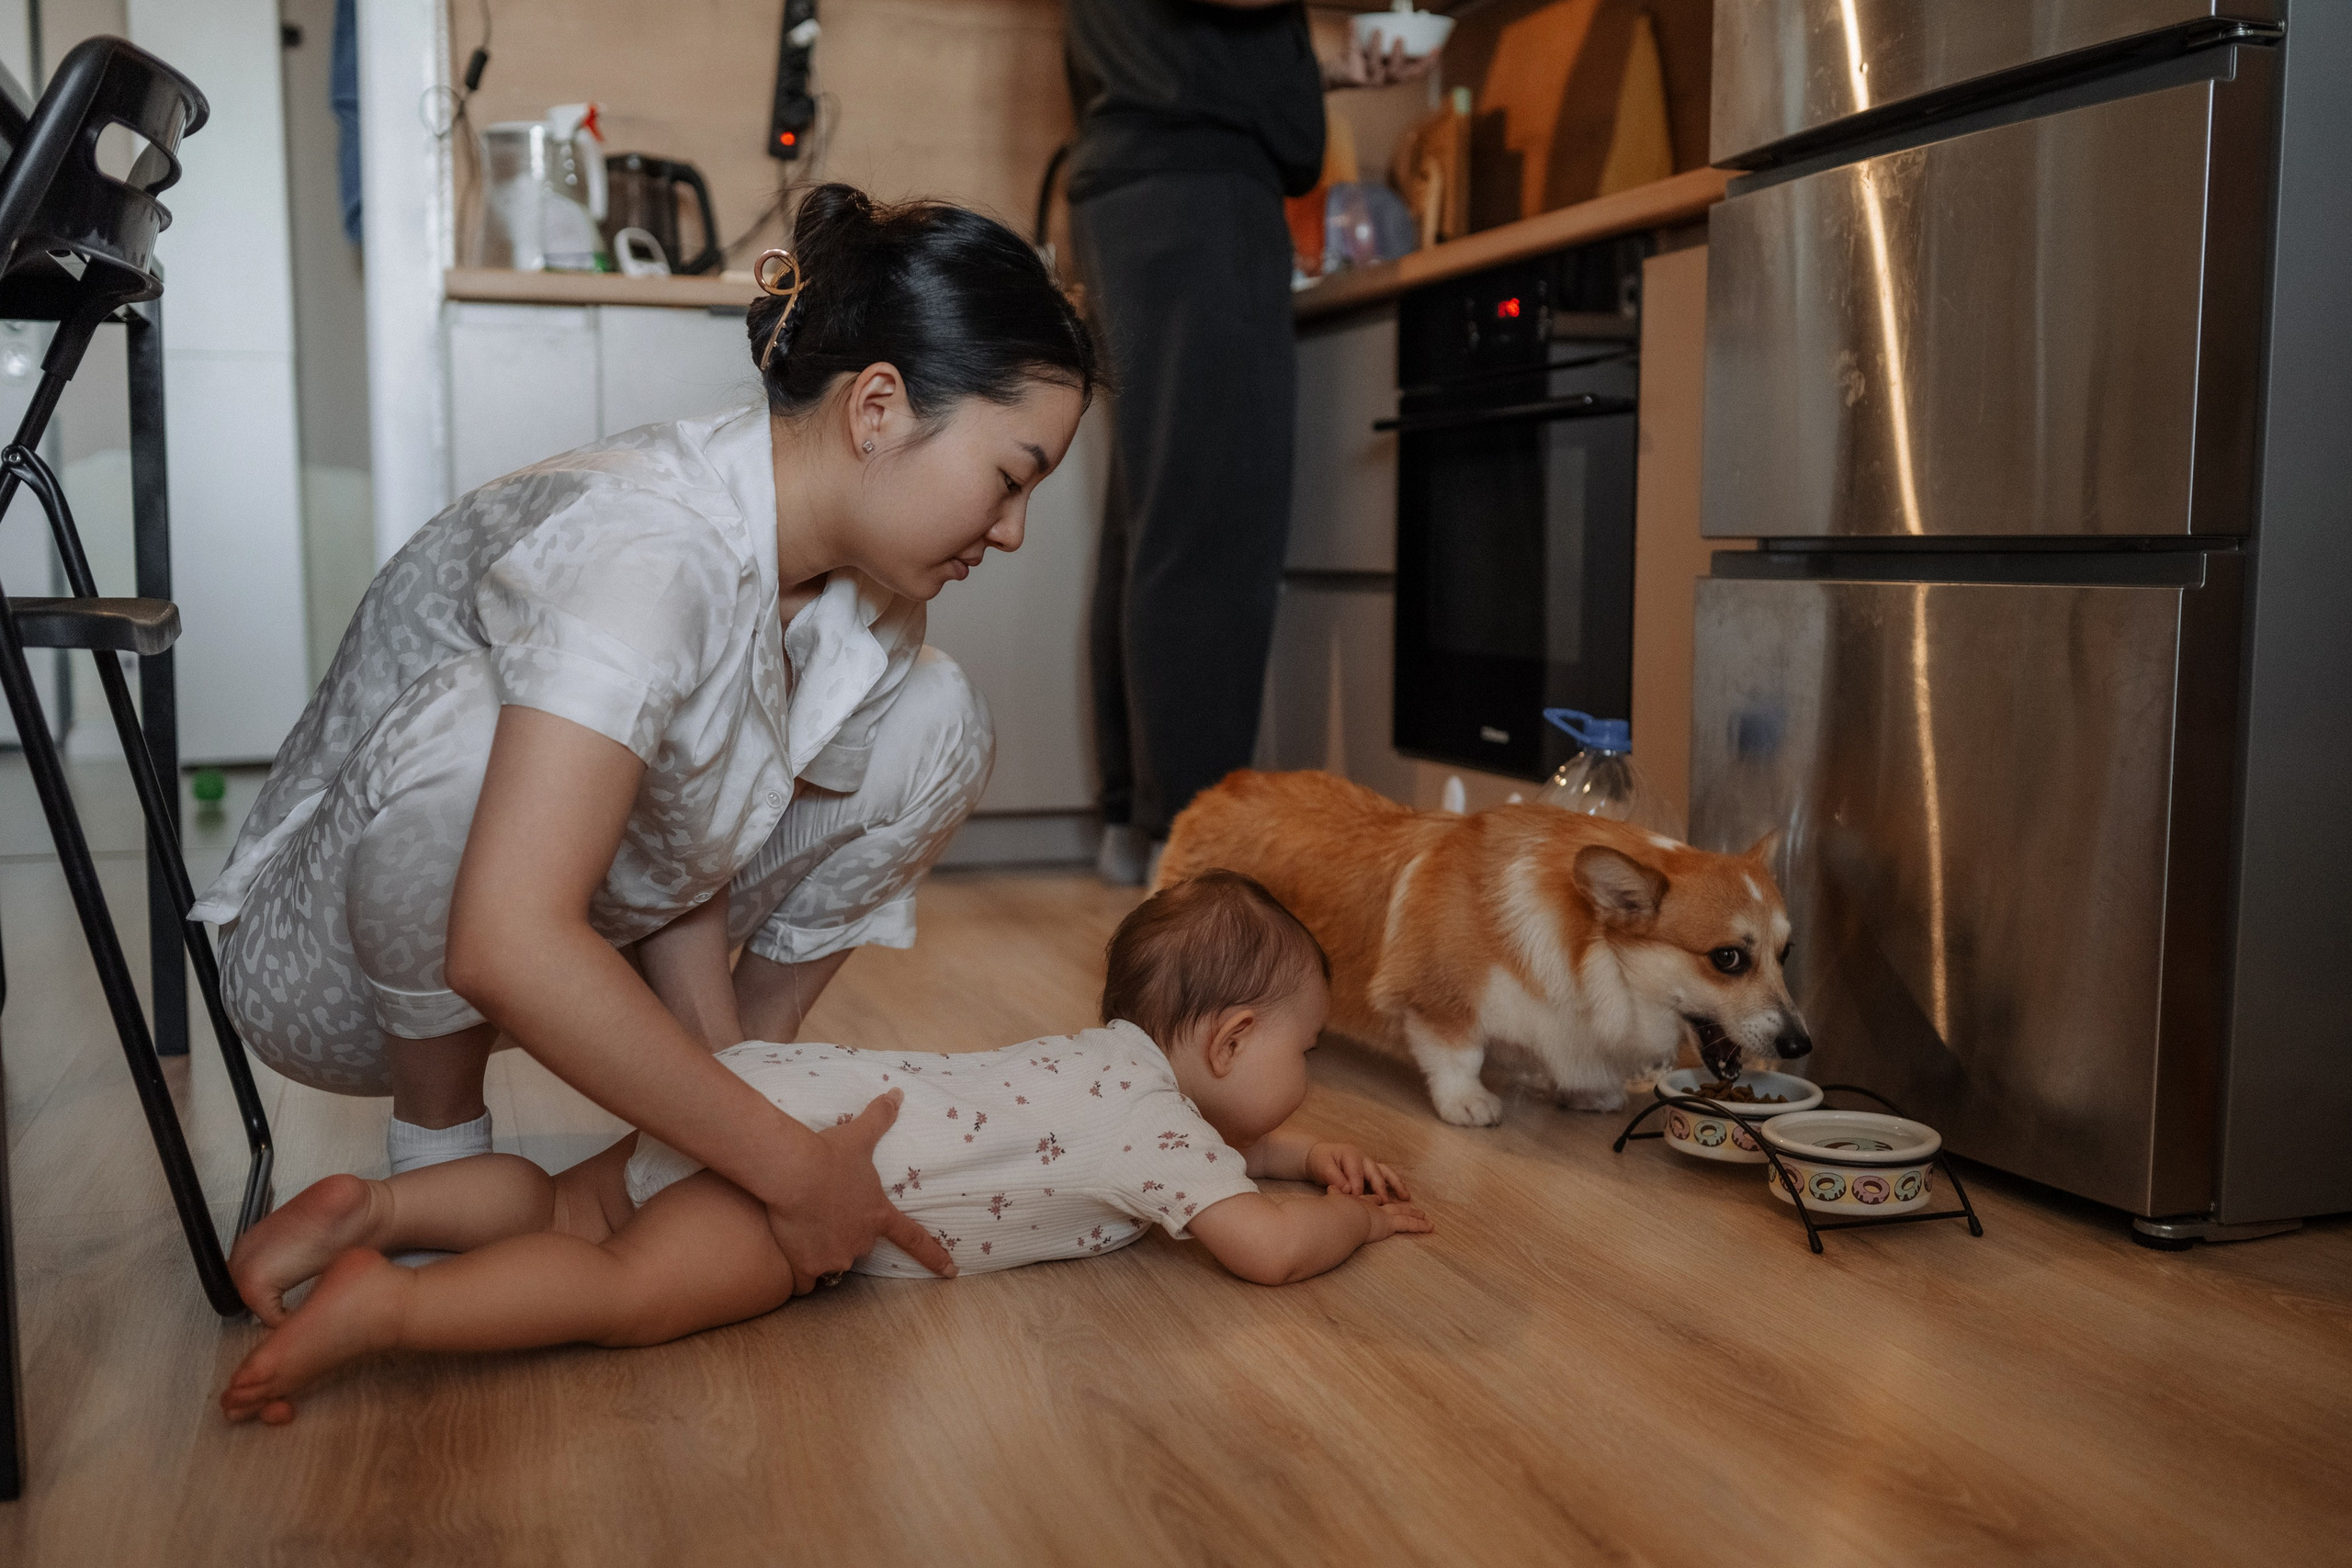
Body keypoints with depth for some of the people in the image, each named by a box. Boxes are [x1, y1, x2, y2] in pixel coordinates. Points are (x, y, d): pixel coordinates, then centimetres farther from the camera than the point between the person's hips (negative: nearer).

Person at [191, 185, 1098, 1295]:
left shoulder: (861, 576, -8)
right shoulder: (647, 549, -34)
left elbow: (674, 849, -5)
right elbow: (506, 946, -43)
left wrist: (735, 1075, -16)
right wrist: (784, 1168, -38)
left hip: (586, 927, 7)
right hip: (328, 959, -6)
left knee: (927, 722, -8)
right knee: (468, 721, -39)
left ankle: (760, 1073, 5)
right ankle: (437, 1141, -14)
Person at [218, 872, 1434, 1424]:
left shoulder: (1117, 1061, 23)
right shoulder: (1149, 1119, -4)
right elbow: (1266, 1246, -11)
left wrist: (1309, 1150, 36)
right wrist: (1355, 1218, 9)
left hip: (762, 1095, 9)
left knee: (566, 1209, 15)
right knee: (636, 1291, -24)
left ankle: (365, 1206, 5)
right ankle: (383, 1302, -34)